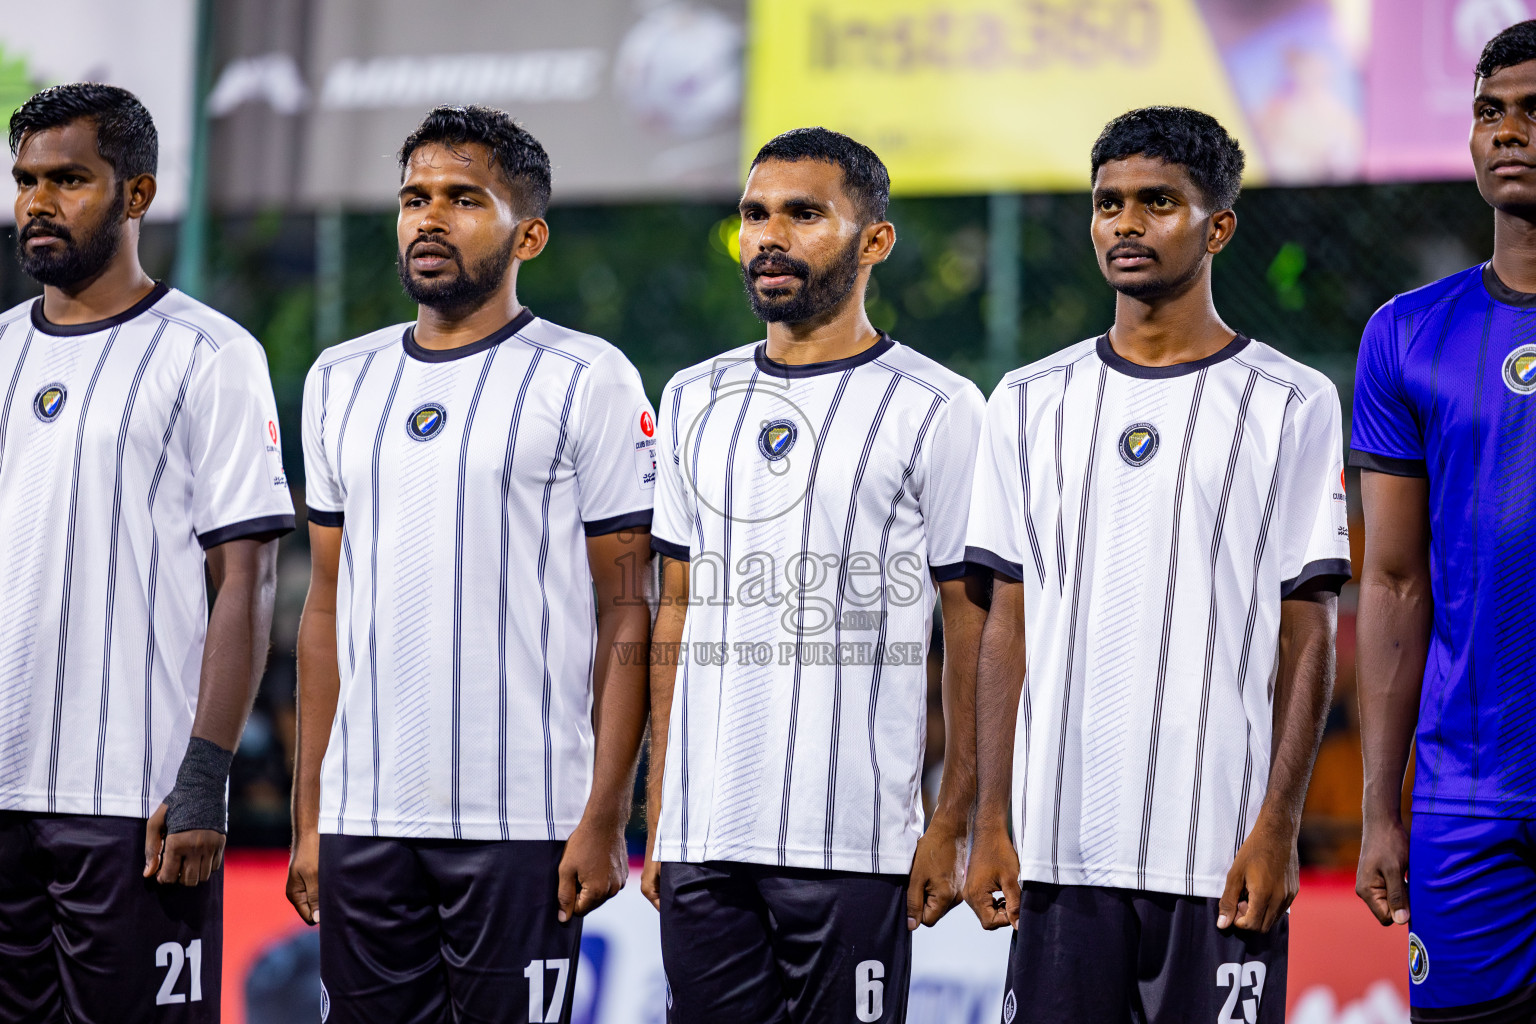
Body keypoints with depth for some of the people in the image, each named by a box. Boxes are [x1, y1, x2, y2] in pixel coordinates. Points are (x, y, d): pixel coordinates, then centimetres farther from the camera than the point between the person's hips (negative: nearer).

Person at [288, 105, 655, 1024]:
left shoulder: (588, 382, -2)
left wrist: (605, 816, -11)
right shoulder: (341, 381, 14)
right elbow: (327, 607, 17)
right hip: (365, 817, 5)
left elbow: (627, 613, -4)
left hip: (524, 822, -5)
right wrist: (309, 815, 11)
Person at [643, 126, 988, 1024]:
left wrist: (954, 826, -8)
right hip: (703, 842, 5)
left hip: (852, 846, -5)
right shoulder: (696, 401, 14)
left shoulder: (937, 410, -2)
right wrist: (658, 813, 12)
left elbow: (975, 631, -2)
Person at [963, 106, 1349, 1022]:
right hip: (1062, 844, 3)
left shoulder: (1292, 404, 1)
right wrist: (991, 823, 5)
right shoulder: (1032, 403, 12)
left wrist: (1278, 827, -9)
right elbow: (1009, 626, 12)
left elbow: (1308, 637, -1)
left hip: (1219, 855, -3)